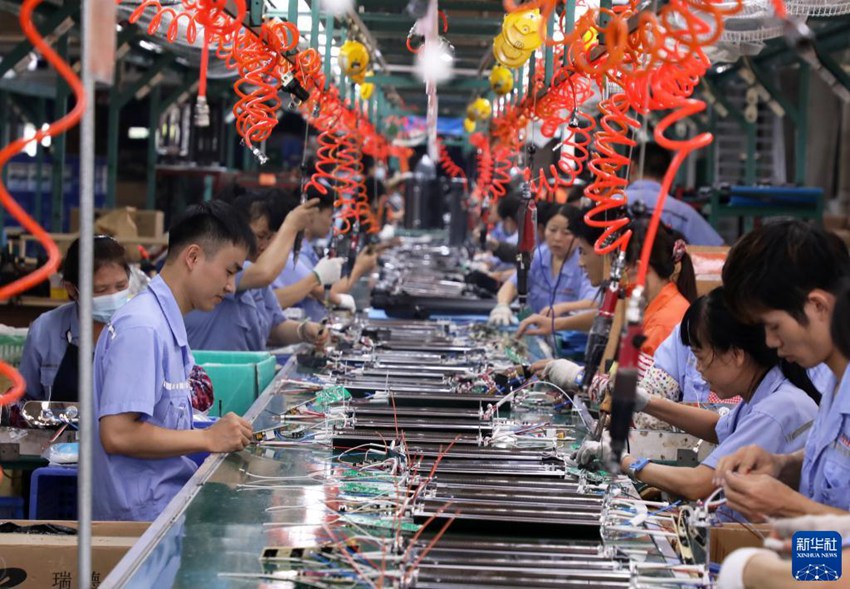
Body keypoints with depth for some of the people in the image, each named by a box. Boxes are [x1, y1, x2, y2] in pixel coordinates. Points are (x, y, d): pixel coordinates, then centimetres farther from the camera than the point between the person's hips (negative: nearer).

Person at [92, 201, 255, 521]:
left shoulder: (169, 324, 17)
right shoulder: (141, 327, -15)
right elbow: (117, 434, -21)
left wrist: (227, 435, 8)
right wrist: (208, 439, -15)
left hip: (169, 498, 10)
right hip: (144, 513, -10)